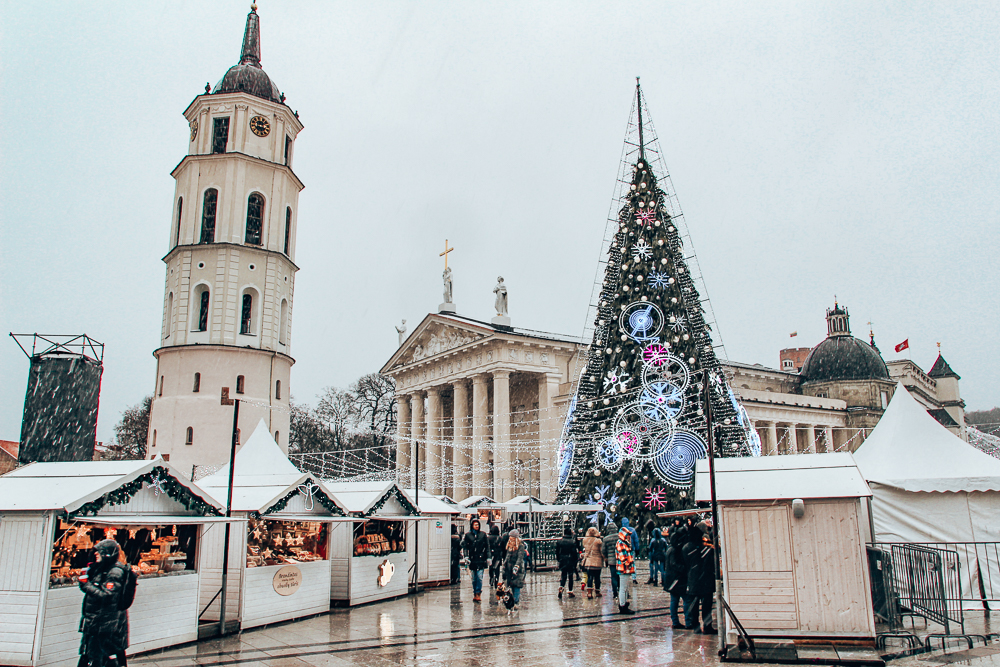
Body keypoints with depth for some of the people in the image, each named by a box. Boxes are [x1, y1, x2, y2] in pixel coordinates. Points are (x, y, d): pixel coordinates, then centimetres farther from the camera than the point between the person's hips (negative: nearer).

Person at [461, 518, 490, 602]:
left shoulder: (483, 534, 5)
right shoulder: (468, 535, 6)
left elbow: (487, 546, 7)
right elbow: (465, 546, 4)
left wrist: (488, 557, 2)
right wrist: (466, 556, -9)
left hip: (481, 559, -1)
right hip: (472, 559, 1)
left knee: (479, 577, -10)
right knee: (474, 578, 7)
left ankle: (478, 593, -4)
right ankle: (475, 594, 16)